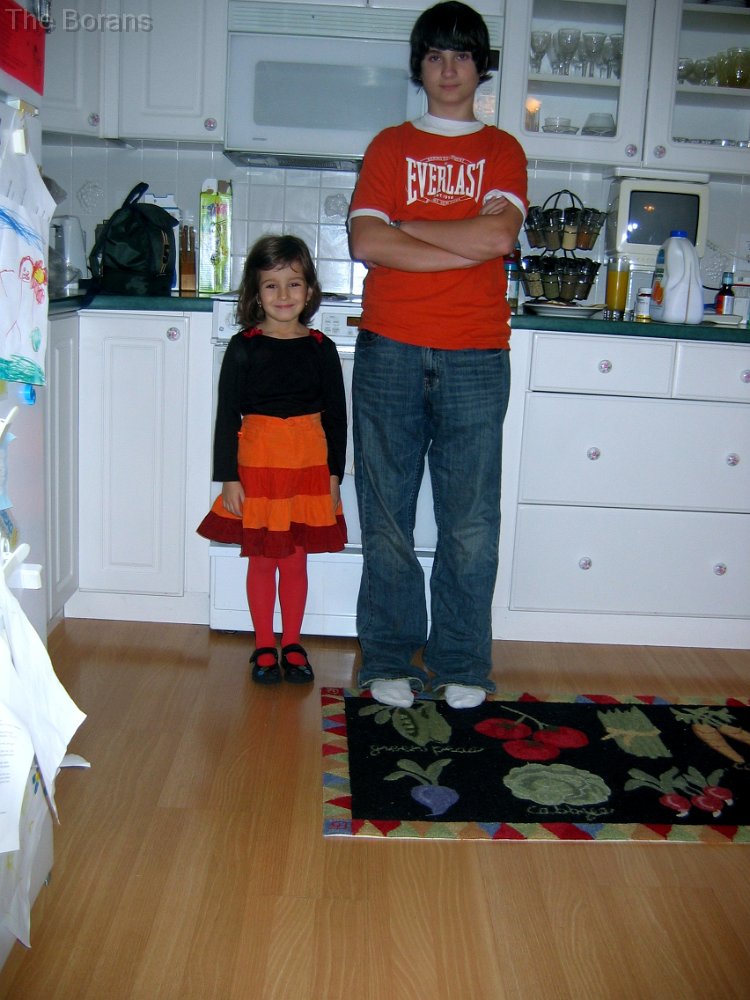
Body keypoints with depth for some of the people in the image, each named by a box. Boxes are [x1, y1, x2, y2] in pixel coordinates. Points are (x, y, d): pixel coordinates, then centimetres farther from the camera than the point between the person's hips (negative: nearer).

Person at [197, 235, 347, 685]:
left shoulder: (321, 348, 3)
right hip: (258, 464, -1)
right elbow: (228, 415, -2)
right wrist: (229, 477, -6)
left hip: (309, 466, 1)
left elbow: (336, 416, 8)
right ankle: (264, 648, 21)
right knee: (262, 560, 7)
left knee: (295, 560, 9)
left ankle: (292, 644, 24)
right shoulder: (244, 348, -2)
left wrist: (334, 473, 4)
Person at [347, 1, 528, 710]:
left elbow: (499, 236, -7)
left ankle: (462, 663, 15)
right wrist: (467, 246, -7)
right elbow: (365, 242, -4)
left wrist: (403, 227, -3)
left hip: (474, 358, 0)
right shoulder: (388, 146, 13)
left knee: (470, 519, 1)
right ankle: (389, 659, 16)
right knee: (386, 513, 3)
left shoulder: (502, 151, 13)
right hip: (389, 352, 1)